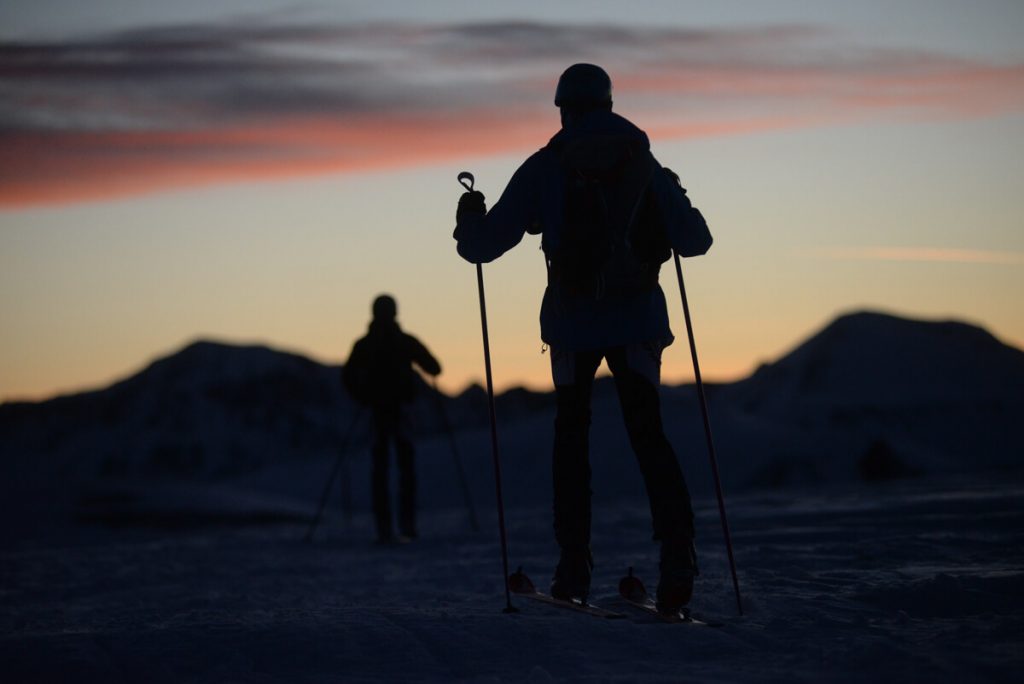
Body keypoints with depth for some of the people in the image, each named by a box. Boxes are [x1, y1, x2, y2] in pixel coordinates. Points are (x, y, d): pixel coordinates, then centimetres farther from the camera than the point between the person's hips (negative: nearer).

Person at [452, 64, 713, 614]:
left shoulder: (543, 168, -1)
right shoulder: (645, 165, 5)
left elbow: (482, 247, 0)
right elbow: (695, 241, 10)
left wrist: (470, 218, 23)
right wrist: (677, 211, 32)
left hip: (573, 321, -1)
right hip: (637, 319, 1)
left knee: (571, 432, 15)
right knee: (647, 431, 4)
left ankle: (574, 566, 8)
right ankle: (676, 551, -17)